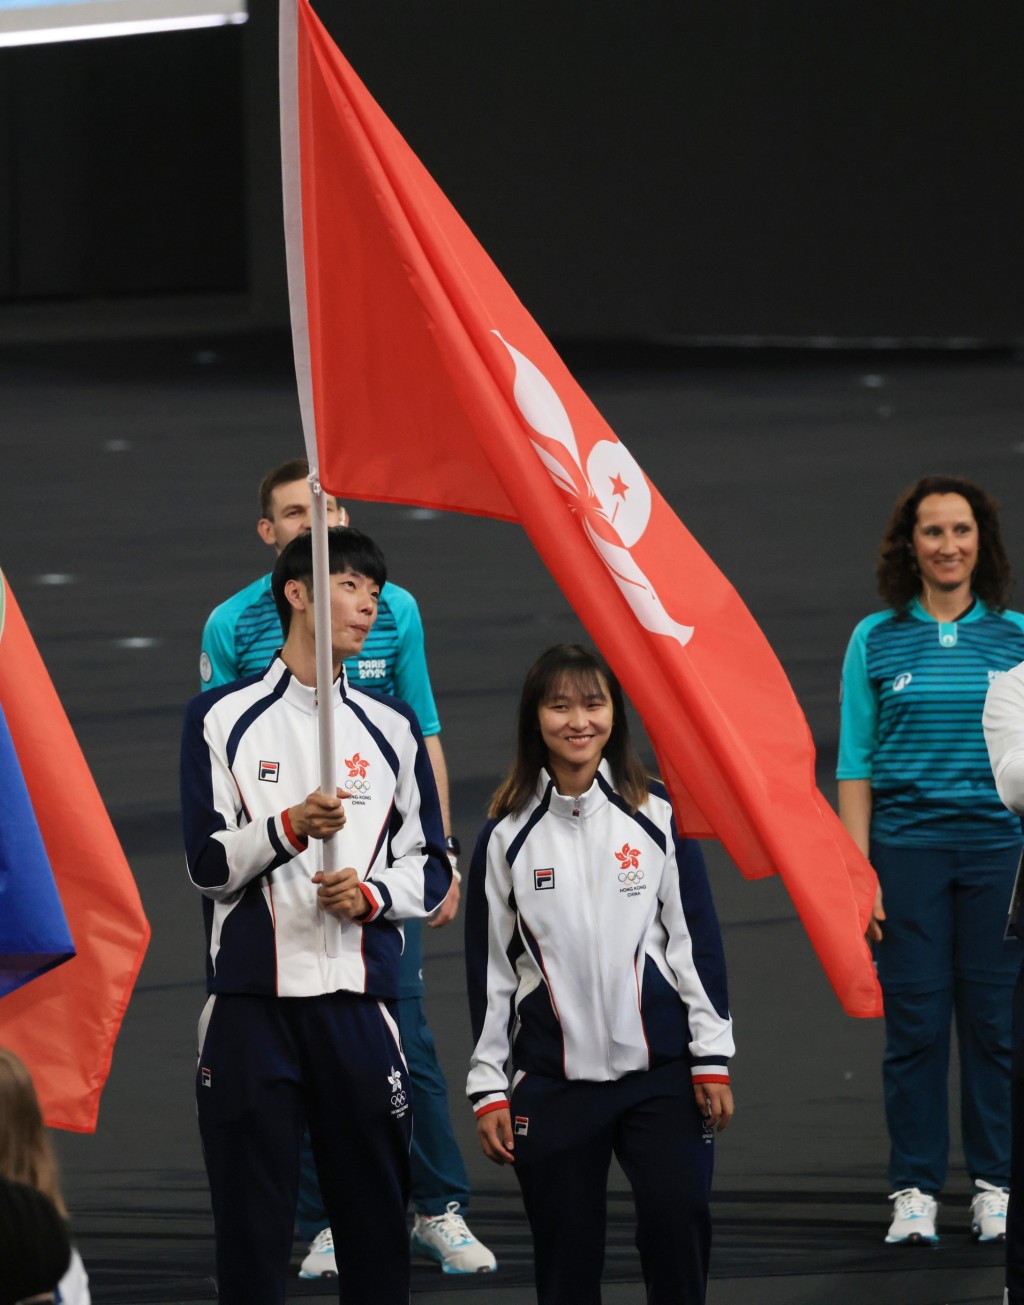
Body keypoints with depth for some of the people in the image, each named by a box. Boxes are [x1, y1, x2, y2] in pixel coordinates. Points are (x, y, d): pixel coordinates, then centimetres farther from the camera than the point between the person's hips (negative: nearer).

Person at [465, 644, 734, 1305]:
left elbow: (698, 939, 4)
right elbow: (490, 968, 7)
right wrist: (489, 1089, 5)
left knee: (678, 1220, -13)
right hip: (552, 1078, 1)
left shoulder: (655, 815, 4)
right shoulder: (508, 835, 4)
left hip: (659, 1070, -1)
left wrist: (712, 1060, 0)